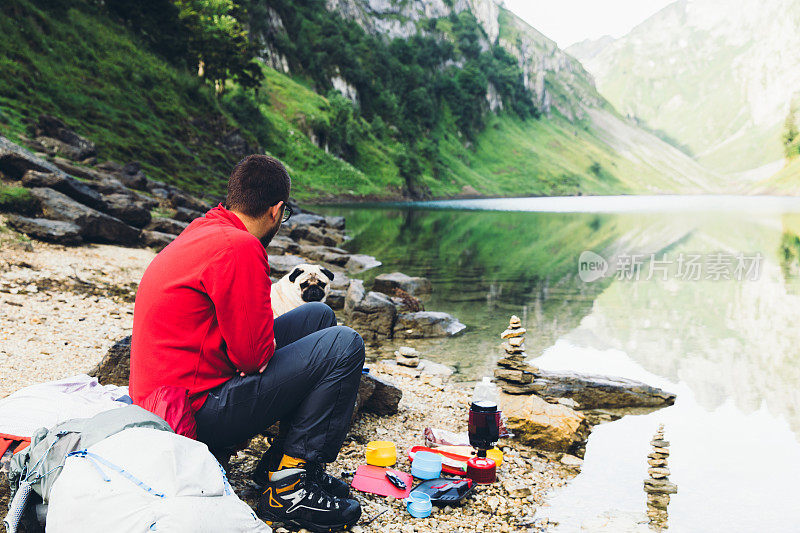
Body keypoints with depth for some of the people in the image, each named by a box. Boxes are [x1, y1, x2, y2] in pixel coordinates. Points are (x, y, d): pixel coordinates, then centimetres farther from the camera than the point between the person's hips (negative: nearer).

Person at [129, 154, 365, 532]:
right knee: (343, 346, -14)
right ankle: (287, 486, -6)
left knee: (318, 315, 14)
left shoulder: (200, 232, 10)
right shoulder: (238, 247, -21)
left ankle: (280, 461, 15)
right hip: (197, 411, -10)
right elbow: (255, 355, -19)